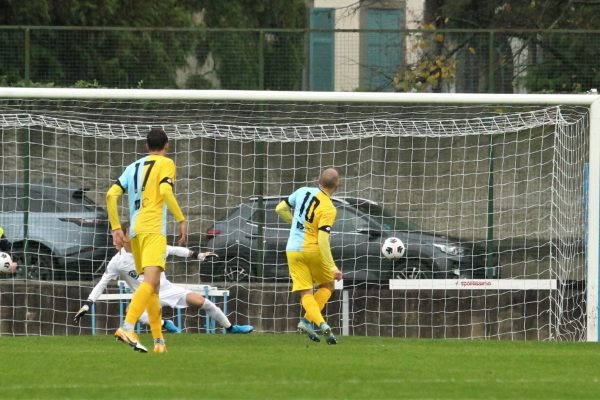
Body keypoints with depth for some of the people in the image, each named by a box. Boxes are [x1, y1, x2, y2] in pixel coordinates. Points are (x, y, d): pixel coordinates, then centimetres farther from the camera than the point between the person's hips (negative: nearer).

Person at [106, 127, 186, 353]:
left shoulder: (133, 167, 21)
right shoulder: (166, 163, 5)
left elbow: (111, 195, 11)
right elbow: (165, 191, -14)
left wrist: (116, 228, 13)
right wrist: (181, 220, -8)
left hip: (135, 230, 7)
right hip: (154, 229, -7)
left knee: (153, 285, 14)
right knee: (151, 281, -19)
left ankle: (159, 340, 11)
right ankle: (127, 327, -38)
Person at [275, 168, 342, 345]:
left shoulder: (303, 192, -1)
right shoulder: (329, 209, -15)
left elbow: (280, 209, 9)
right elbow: (323, 239, -22)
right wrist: (332, 267, -20)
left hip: (293, 249, 4)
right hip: (313, 250, -4)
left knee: (306, 294, 4)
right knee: (327, 285, 17)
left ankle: (320, 323, -20)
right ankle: (307, 320, -2)